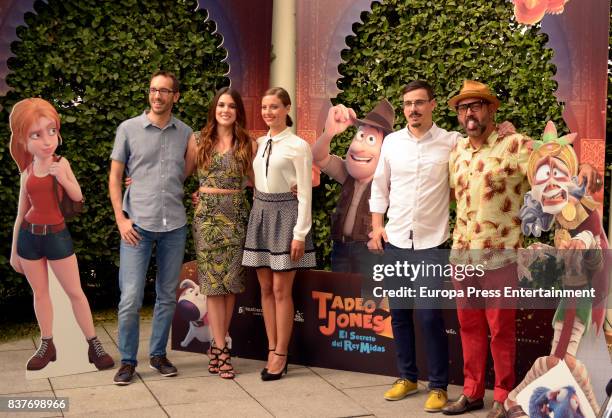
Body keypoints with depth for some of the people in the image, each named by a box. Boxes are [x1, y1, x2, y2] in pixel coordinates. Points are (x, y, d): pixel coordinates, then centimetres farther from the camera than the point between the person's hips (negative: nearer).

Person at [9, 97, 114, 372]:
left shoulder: (61, 163, -2)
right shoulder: (27, 172, 2)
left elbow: (77, 197, 4)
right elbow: (21, 213, 8)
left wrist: (63, 178, -16)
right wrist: (13, 251, 9)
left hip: (57, 236, -2)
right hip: (28, 237, 2)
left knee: (75, 291, 2)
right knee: (40, 292, 10)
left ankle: (94, 345, 8)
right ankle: (47, 345, 22)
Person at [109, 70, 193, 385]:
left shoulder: (185, 133, 9)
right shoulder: (129, 129, 2)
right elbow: (115, 176, 3)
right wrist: (121, 218, -5)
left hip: (174, 226, 3)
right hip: (138, 225, -2)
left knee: (167, 295, 10)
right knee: (131, 297, -4)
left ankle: (158, 354, 25)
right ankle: (127, 360, 11)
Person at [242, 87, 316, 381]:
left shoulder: (298, 146, -7)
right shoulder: (258, 144, 10)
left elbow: (305, 193, -8)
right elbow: (250, 180, 14)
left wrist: (300, 233, -13)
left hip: (285, 213, -6)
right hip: (260, 213, 6)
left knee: (281, 290, -1)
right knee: (265, 288, 9)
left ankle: (280, 355, 10)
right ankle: (272, 350, 19)